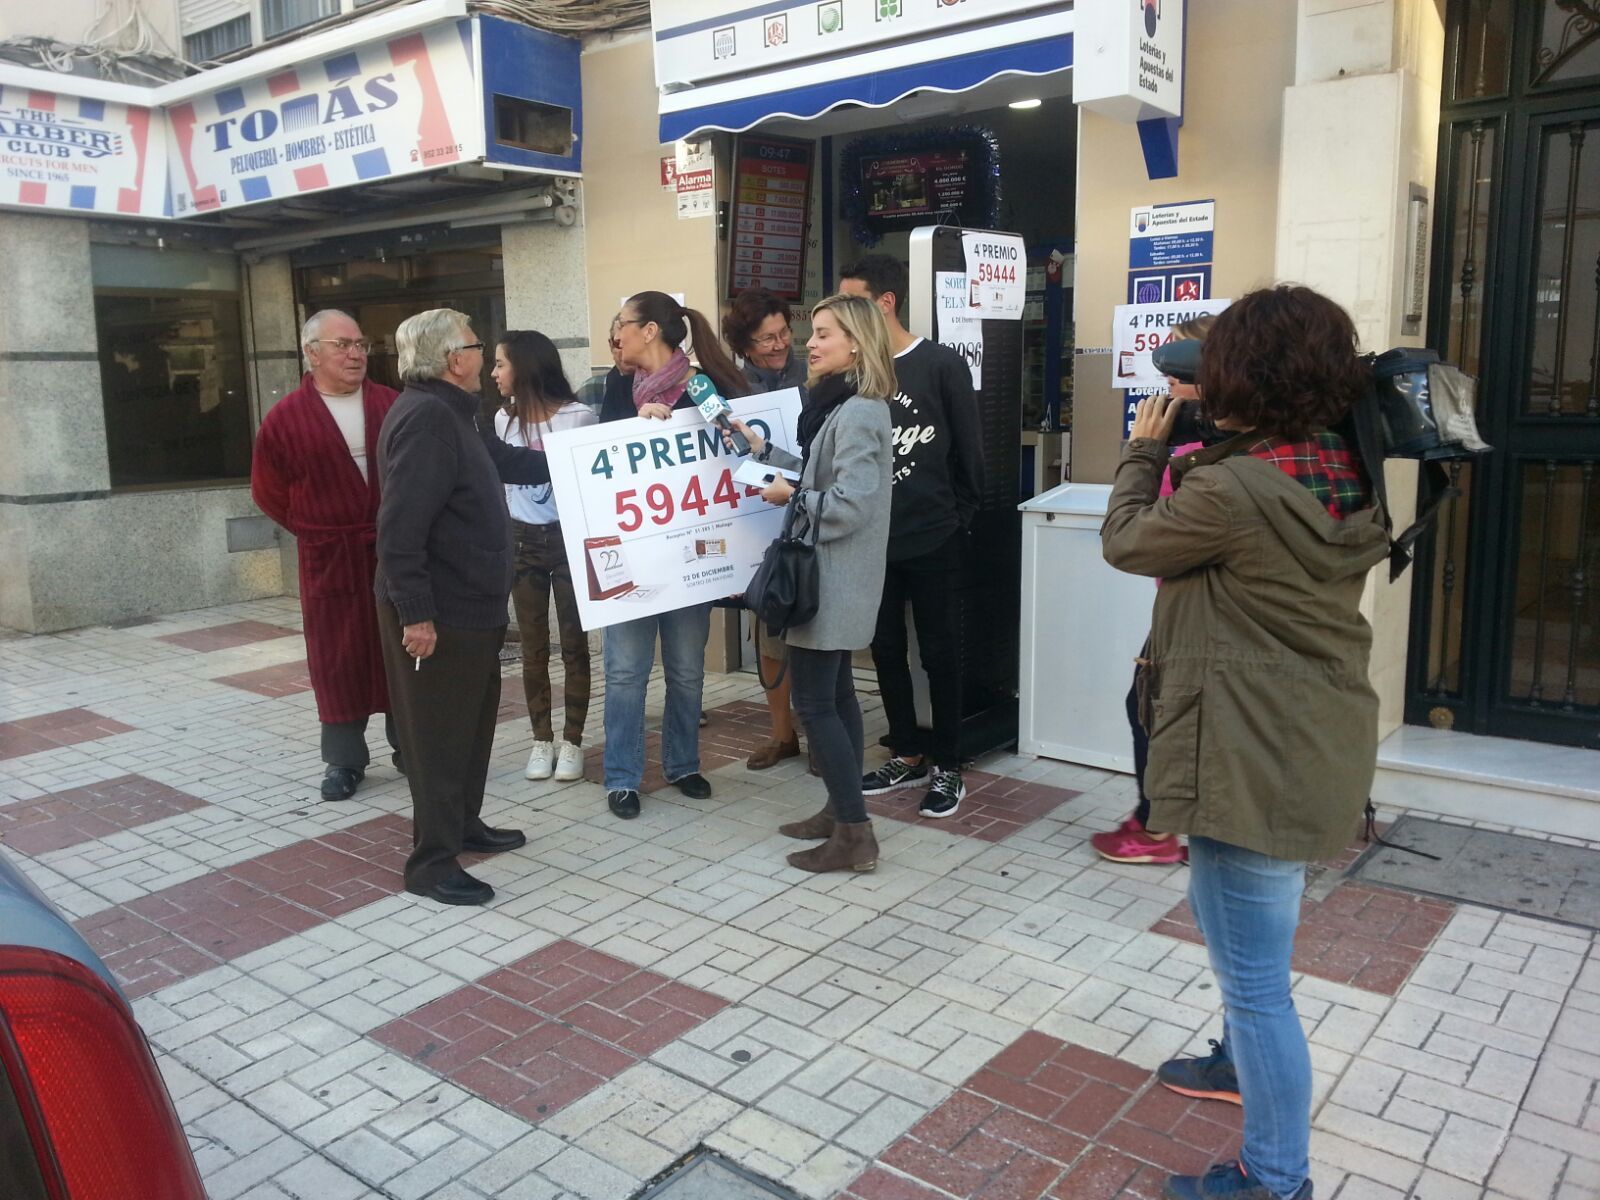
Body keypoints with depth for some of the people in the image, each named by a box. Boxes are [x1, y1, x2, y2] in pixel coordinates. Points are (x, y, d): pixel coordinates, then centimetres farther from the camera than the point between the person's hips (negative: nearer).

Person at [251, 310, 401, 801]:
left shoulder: (391, 406, 1)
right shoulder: (286, 418, -4)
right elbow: (268, 491, 5)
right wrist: (316, 530, 5)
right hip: (330, 558, -1)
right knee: (337, 658, 4)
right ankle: (344, 760, 15)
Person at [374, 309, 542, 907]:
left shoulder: (451, 413, 13)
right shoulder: (425, 417, -20)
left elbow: (506, 459, 30)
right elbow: (400, 526, -26)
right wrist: (414, 612, -27)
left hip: (471, 604, 10)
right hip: (436, 611, -10)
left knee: (473, 720, 20)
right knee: (438, 733, -1)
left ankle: (463, 824, 35)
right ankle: (432, 860, 10)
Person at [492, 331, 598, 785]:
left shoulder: (579, 417, -10)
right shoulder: (504, 419, 5)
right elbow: (500, 479, 14)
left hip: (568, 539, -4)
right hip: (522, 541, 4)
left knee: (574, 644, 4)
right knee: (533, 647, 8)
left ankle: (572, 742, 14)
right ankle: (542, 740, 18)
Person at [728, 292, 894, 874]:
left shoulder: (858, 413, -20)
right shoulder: (841, 405, 14)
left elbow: (851, 502, -27)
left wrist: (791, 496, -14)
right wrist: (762, 451, 13)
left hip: (835, 581, -11)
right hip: (831, 577, 11)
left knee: (813, 702, -7)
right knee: (835, 694, 15)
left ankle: (855, 834, -1)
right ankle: (842, 811, 25)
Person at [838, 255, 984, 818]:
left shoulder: (942, 365, -7)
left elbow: (969, 452, -3)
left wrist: (959, 519, 0)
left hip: (932, 539, -4)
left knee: (940, 653, 5)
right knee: (886, 650, 12)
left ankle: (947, 767, 17)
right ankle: (908, 754, 28)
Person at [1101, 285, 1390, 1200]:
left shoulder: (1233, 489, -25)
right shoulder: (1347, 477, 1)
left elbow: (1127, 542, -7)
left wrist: (1147, 449, 7)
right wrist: (1189, 455, 8)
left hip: (1253, 760, -10)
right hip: (1317, 748, 10)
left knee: (1254, 974, 4)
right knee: (1259, 945, 30)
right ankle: (1248, 1062, 52)